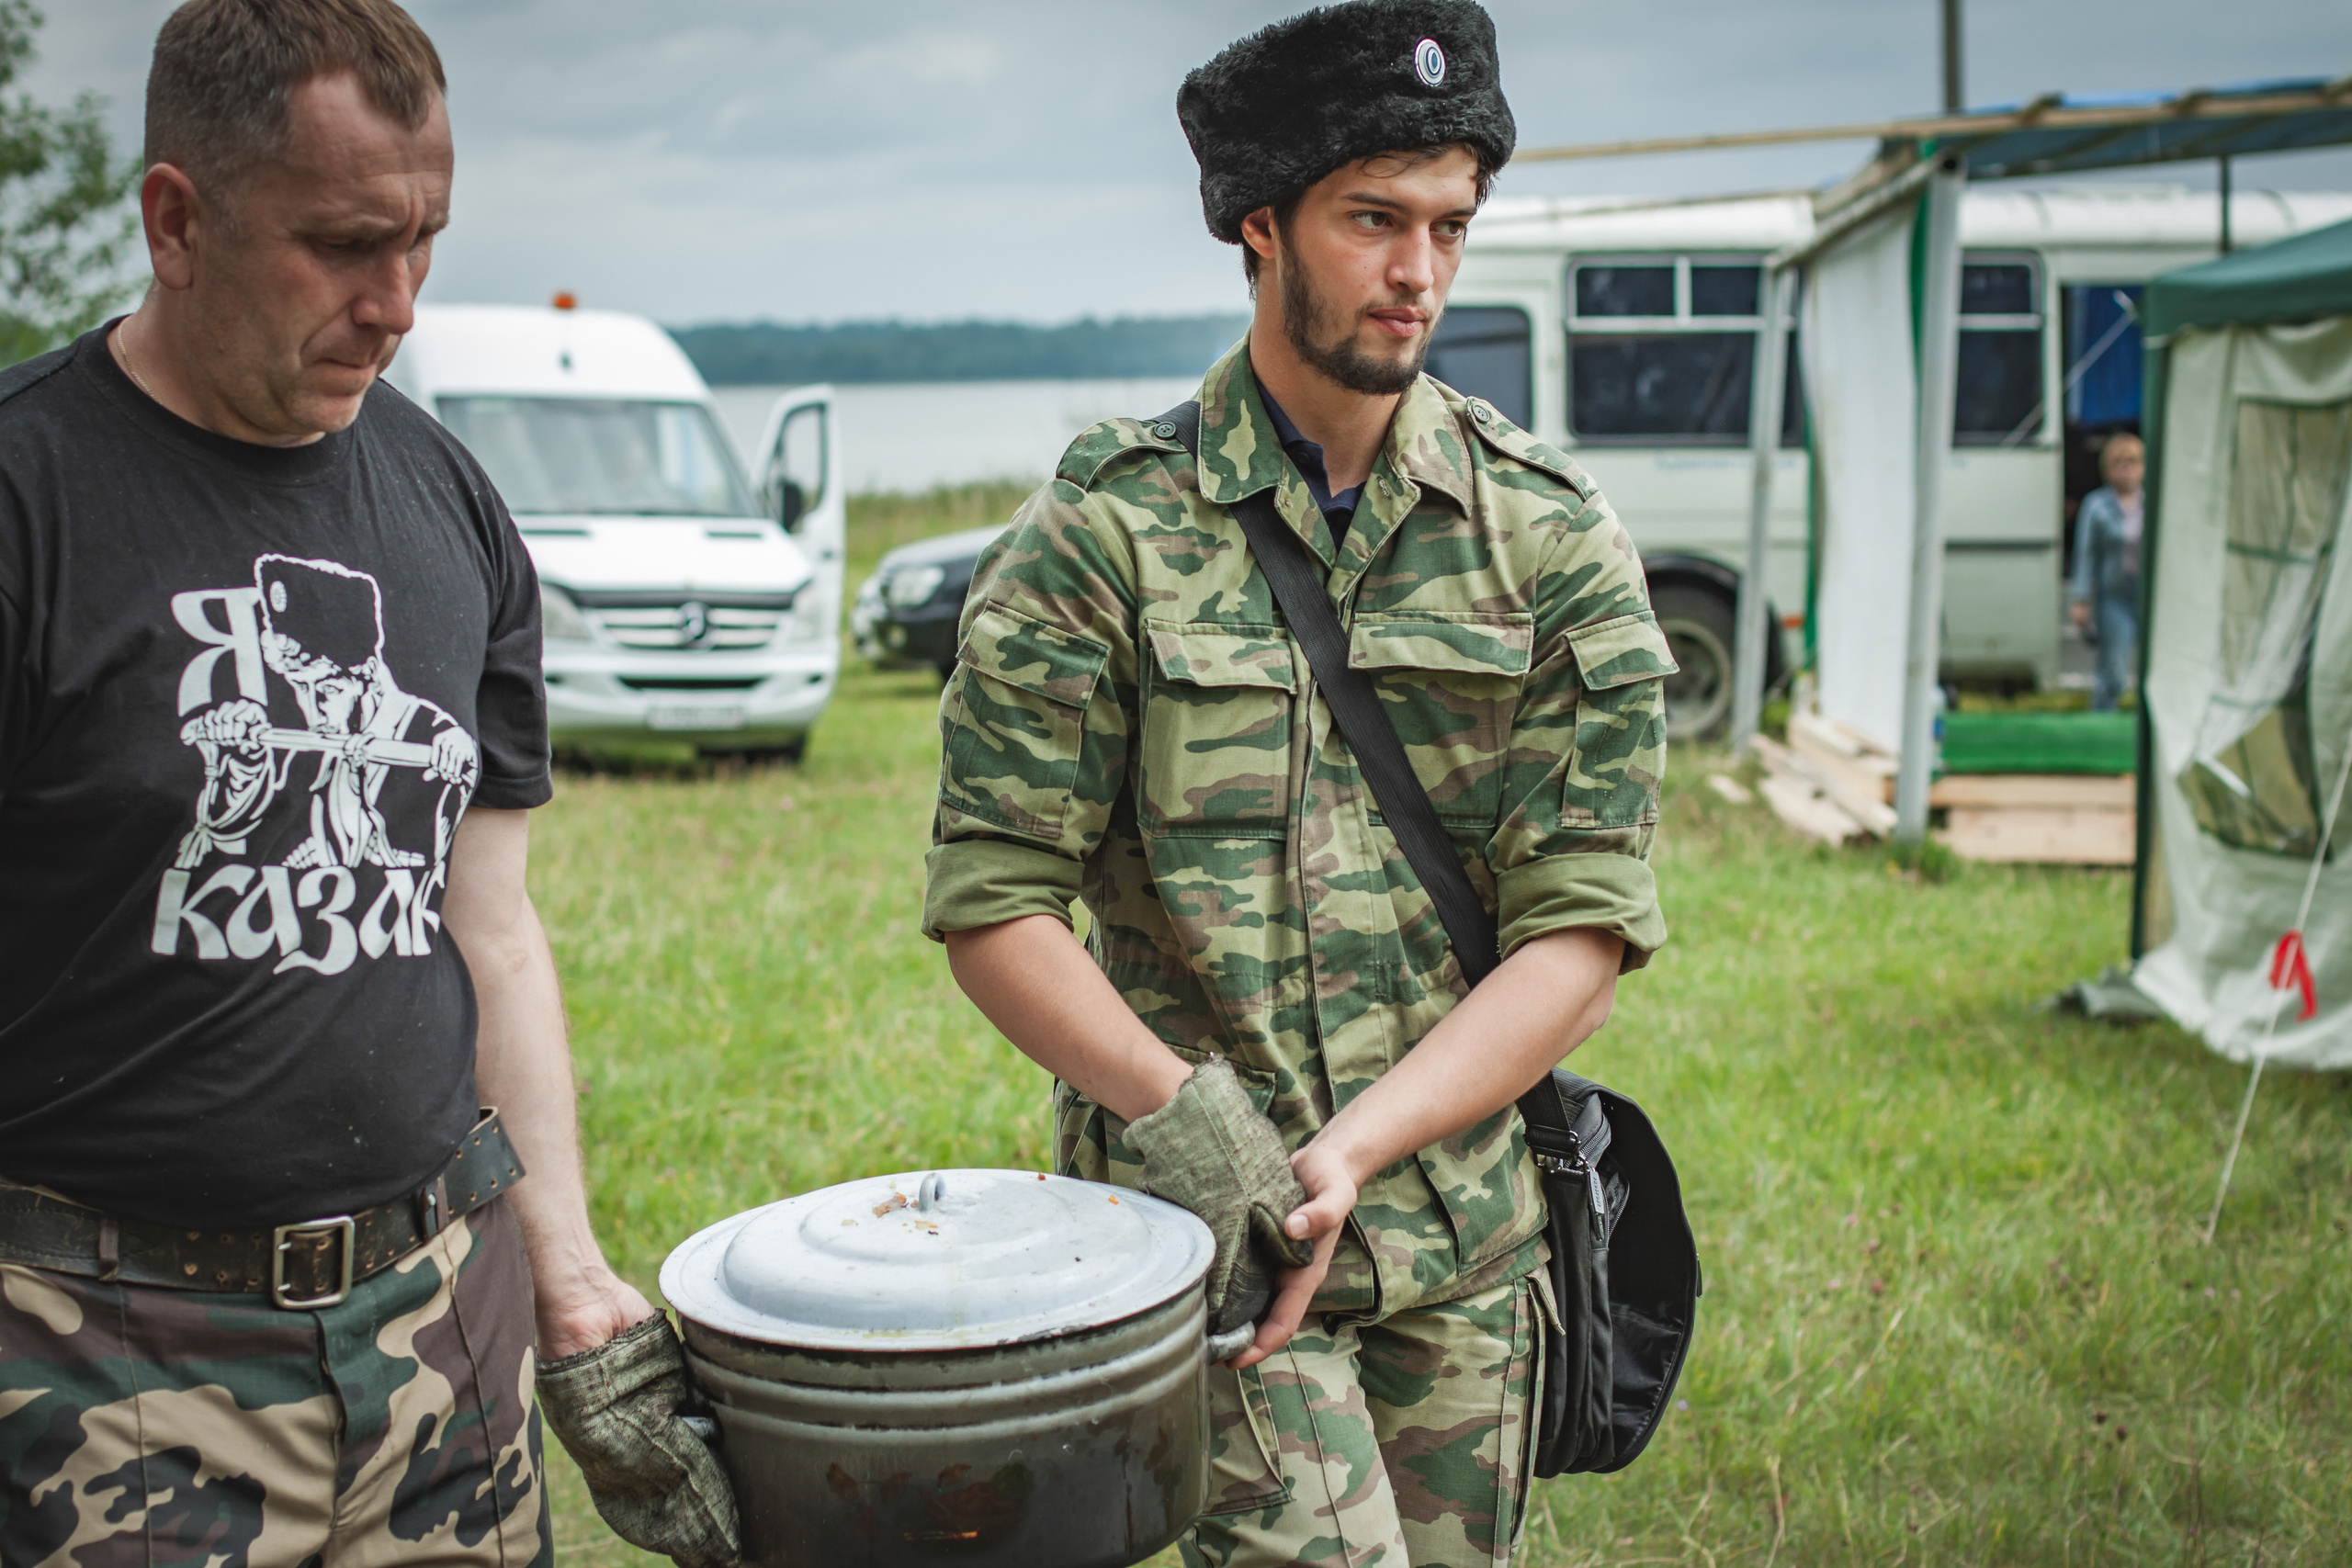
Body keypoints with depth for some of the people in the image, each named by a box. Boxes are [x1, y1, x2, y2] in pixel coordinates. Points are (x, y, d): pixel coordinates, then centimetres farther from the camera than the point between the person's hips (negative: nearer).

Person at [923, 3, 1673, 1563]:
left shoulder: (1554, 537, 1)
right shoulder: (1107, 526, -4)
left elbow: (1586, 924, -4)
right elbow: (994, 902, -5)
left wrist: (1354, 1147, -15)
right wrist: (1178, 1111, -19)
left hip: (1460, 1224, 3)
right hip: (1195, 1211, -3)